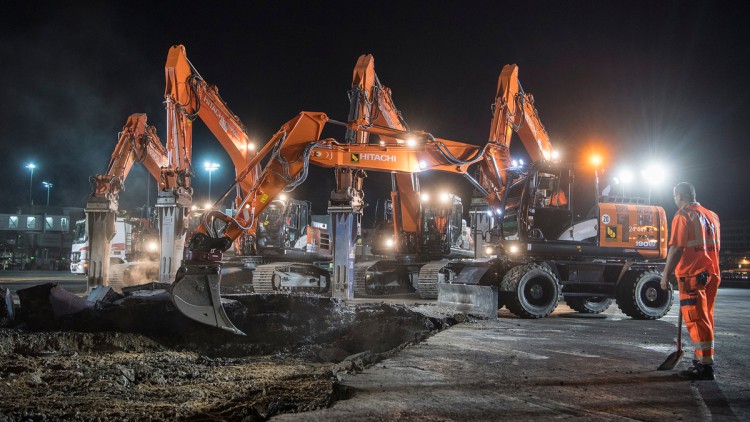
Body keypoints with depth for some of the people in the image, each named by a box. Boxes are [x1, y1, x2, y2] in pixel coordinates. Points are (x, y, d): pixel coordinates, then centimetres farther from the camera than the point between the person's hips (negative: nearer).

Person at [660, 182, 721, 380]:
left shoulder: (683, 216, -9)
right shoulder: (712, 216, 14)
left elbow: (676, 248, -15)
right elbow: (716, 247, 19)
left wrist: (666, 275, -12)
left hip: (692, 275, -8)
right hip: (711, 274, 8)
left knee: (696, 320, -6)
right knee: (705, 319, 15)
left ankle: (705, 366, -7)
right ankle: (702, 359, 24)